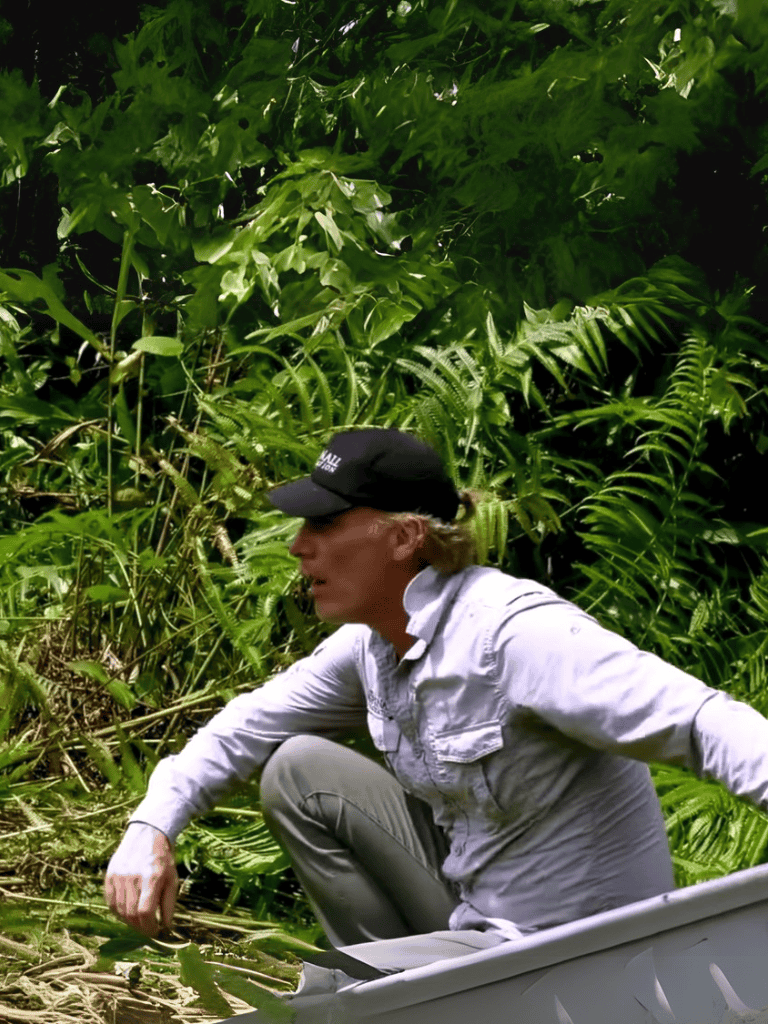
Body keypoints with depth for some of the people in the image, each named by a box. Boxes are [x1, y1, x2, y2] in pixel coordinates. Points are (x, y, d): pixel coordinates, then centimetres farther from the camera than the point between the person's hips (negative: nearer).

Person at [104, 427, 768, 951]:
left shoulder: (514, 633, -26)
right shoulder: (372, 644, 1)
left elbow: (704, 723, -33)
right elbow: (251, 725, 14)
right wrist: (151, 828, -1)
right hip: (472, 904, 8)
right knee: (298, 771, 5)